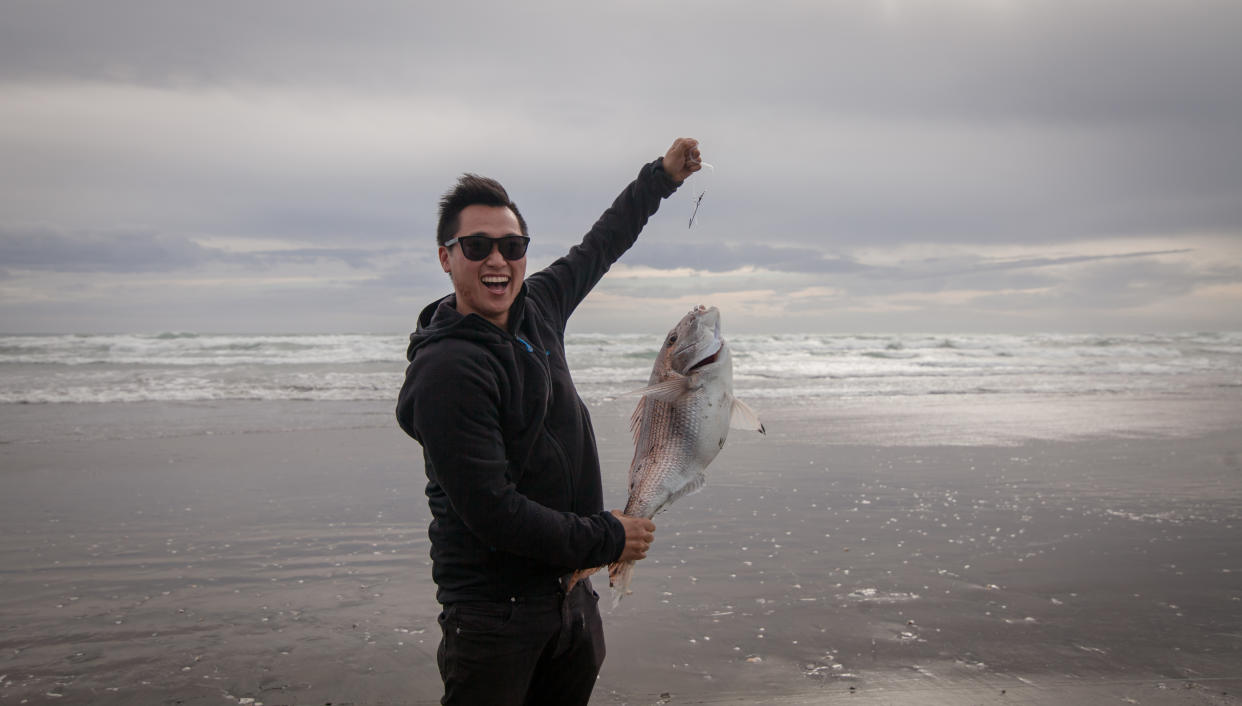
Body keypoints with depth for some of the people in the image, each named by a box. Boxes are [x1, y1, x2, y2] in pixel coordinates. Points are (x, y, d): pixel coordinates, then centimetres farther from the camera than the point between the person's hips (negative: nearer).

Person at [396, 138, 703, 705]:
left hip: (569, 591, 8)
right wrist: (607, 540, -14)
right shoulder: (447, 370, -21)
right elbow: (491, 512, -24)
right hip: (493, 611, -8)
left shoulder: (536, 308, 3)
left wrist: (661, 176, 28)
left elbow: (598, 249, 22)